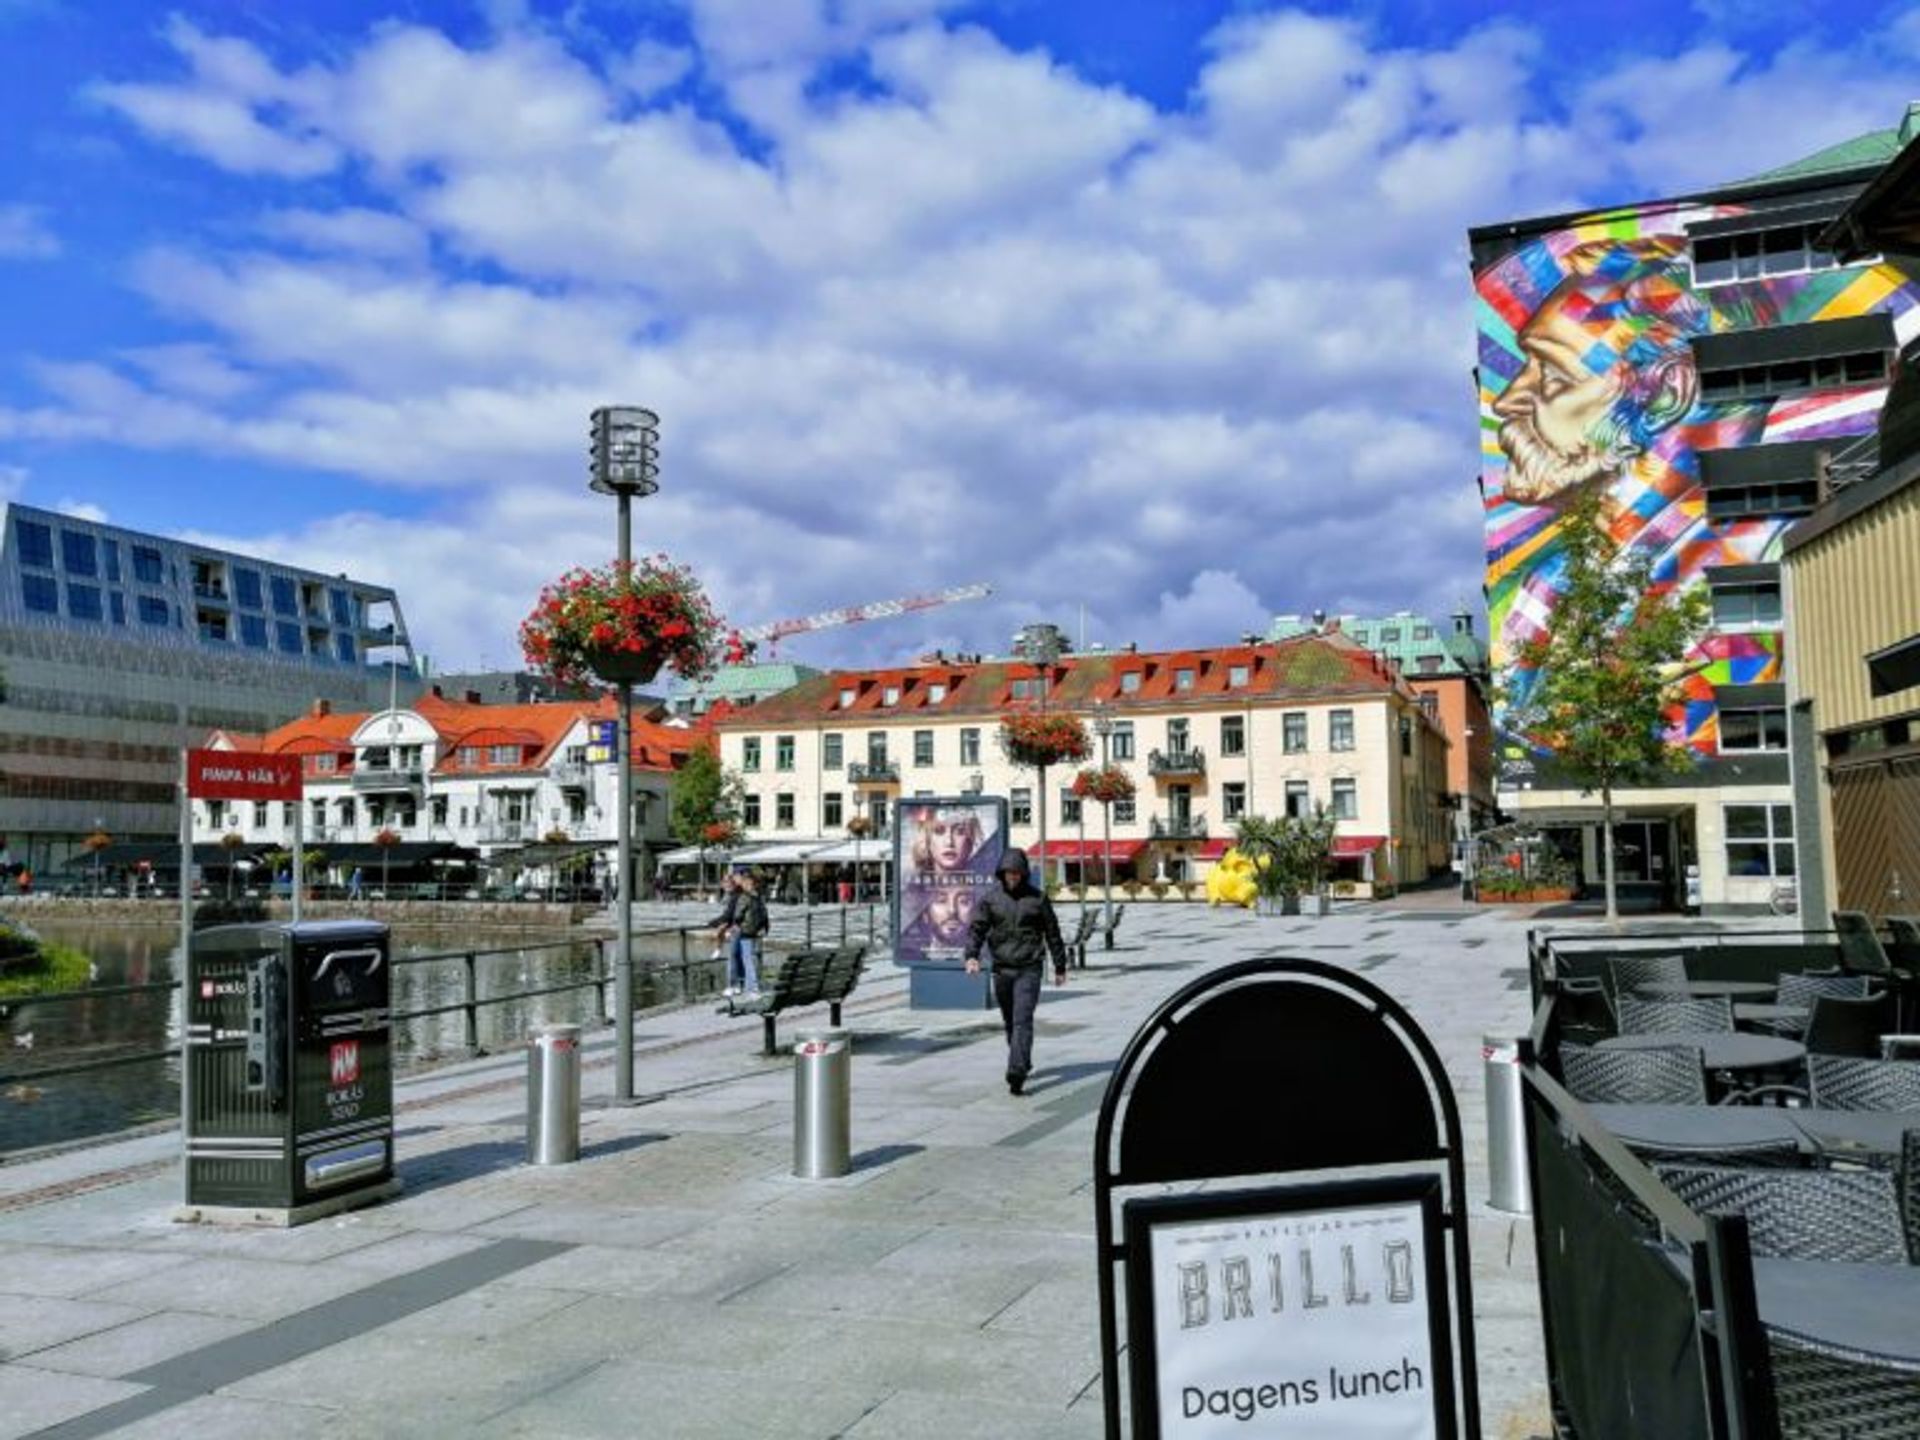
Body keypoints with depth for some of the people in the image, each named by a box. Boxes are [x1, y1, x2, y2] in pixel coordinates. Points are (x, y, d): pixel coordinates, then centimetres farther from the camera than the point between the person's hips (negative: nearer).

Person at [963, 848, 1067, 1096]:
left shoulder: (1037, 899, 4)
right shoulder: (990, 899, 7)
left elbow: (1053, 934, 10)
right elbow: (976, 928, 0)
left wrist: (1060, 967, 11)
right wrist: (972, 956, -17)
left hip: (1029, 969, -3)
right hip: (1001, 969, 3)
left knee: (1023, 1020, -13)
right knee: (1010, 1021, 13)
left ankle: (1016, 1073, -20)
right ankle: (1023, 1063, 31)